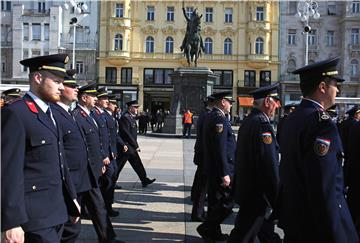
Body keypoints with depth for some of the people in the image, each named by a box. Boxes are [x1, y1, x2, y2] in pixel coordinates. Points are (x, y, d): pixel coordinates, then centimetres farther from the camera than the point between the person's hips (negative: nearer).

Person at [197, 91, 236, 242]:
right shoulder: (219, 118, -18)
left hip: (212, 168, 10)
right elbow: (220, 149, -24)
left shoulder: (211, 117, 14)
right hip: (220, 169, -10)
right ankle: (206, 228, 4)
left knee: (215, 203, 17)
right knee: (226, 204, -2)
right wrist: (225, 174, -23)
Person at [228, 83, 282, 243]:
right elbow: (270, 166, -23)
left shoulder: (248, 121, 9)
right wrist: (277, 201, -17)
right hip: (258, 195, -10)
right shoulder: (262, 123, -21)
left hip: (246, 191, 10)